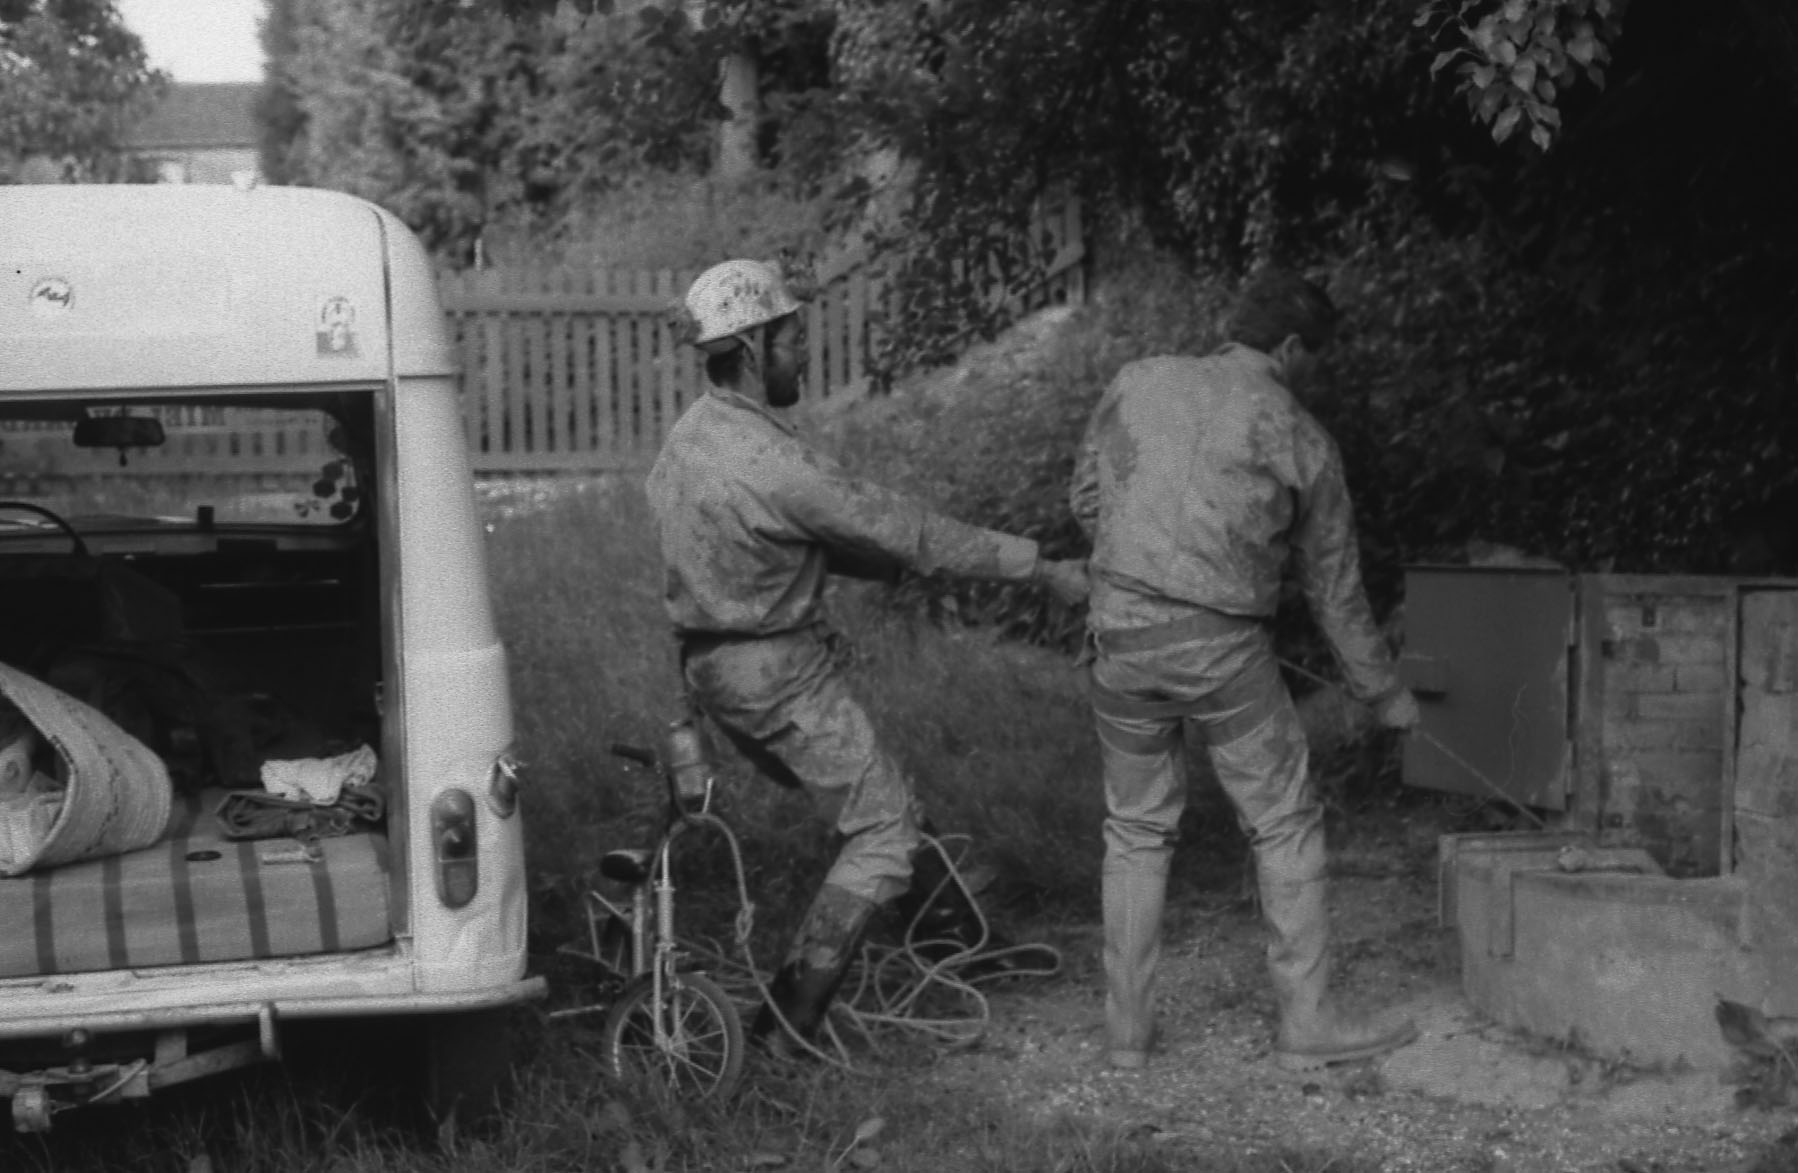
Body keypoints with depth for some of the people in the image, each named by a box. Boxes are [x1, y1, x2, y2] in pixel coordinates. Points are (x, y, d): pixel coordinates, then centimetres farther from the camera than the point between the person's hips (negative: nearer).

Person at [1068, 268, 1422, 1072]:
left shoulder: (1138, 383, 6)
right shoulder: (1300, 439, 1)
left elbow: (1084, 499, 14)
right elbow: (1333, 586, 9)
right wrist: (1382, 692, 21)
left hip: (1119, 635, 3)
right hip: (1222, 646, -3)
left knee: (1136, 830, 16)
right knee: (1285, 827, 12)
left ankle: (1126, 1028, 19)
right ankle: (1306, 1022, 16)